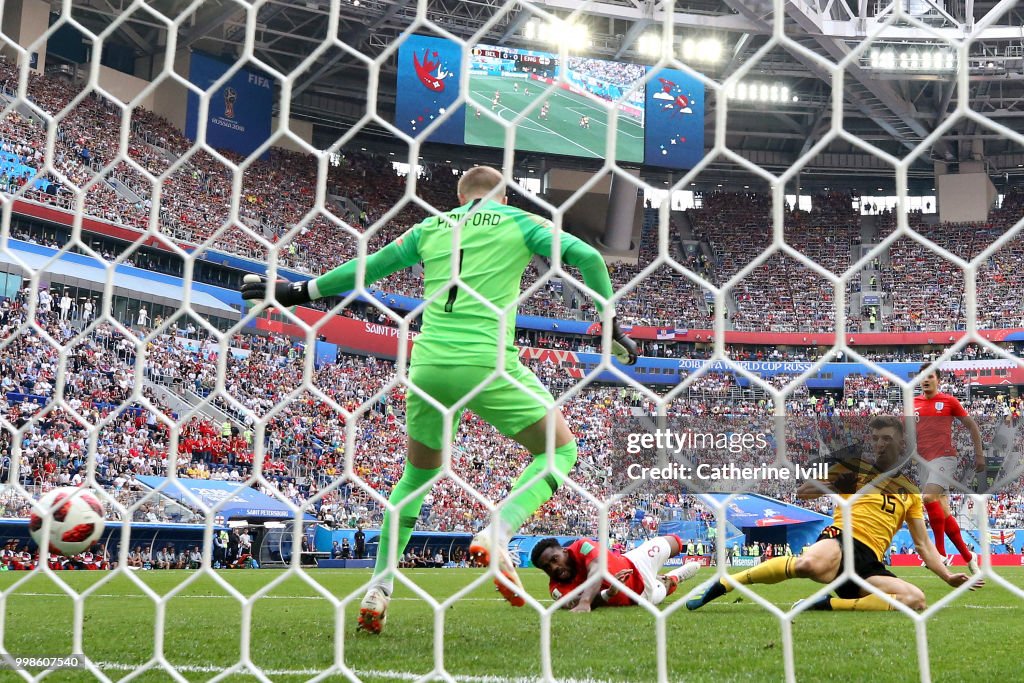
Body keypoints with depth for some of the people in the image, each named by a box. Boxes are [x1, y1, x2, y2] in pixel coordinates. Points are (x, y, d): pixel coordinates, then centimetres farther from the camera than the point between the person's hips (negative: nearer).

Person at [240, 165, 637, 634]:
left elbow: (367, 267, 23)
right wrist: (611, 324, 10)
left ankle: (379, 587, 15)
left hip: (429, 365, 4)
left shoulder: (431, 227, 19)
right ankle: (496, 534, -11)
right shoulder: (519, 222, 11)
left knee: (418, 472, 23)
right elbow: (586, 256, 0)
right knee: (560, 450, 12)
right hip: (488, 362, -4)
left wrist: (300, 292, 35)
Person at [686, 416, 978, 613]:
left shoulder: (910, 492, 24)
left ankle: (827, 604, -20)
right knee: (810, 564, -41)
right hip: (840, 540, -4)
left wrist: (948, 576, 11)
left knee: (916, 599, -24)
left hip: (869, 563, 4)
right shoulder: (854, 467, 14)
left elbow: (923, 545, 25)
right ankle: (721, 585, -27)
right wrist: (836, 483, 0)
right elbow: (801, 493, 15)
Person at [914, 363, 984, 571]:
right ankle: (968, 556, 17)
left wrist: (979, 454, 4)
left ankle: (941, 552, -17)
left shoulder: (948, 401, 2)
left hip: (944, 457, -5)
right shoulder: (912, 404, 11)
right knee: (943, 511, 4)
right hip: (923, 461, 5)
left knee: (928, 496, -26)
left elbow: (971, 425, 7)